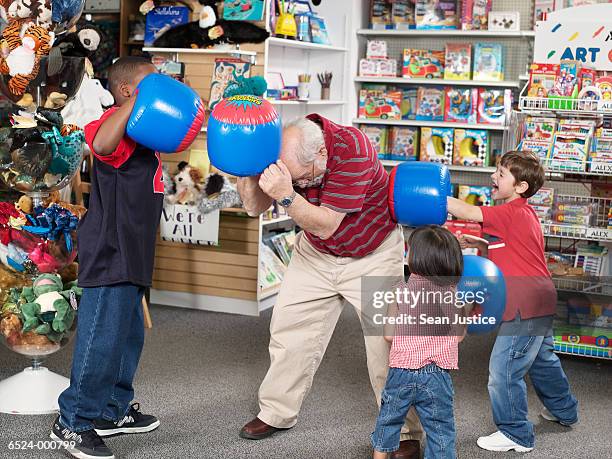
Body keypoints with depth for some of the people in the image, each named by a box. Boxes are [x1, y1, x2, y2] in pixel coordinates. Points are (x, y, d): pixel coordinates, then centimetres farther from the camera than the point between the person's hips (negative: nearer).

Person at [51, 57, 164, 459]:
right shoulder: (118, 123, -15)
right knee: (102, 340, -5)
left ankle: (114, 410, 32)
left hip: (130, 256, 11)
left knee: (129, 335, 19)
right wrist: (136, 100, -38)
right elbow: (101, 143, -42)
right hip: (111, 255, -11)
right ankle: (73, 423, 7)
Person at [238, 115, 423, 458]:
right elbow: (255, 208, -15)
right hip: (316, 253, 5)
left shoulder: (353, 150, -34)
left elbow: (326, 225, -34)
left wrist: (287, 195, -49)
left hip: (373, 253, -5)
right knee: (289, 327, 5)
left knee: (387, 340, -9)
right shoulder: (285, 153, -19)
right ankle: (277, 413, 22)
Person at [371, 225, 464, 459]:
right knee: (440, 427, 8)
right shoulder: (452, 294, -4)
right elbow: (458, 335, 3)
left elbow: (389, 334, -2)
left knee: (388, 419, 20)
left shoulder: (401, 290, -5)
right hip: (436, 375, -1)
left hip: (401, 371, 1)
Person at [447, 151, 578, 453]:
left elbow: (466, 212, -25)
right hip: (540, 301, 11)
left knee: (503, 368, -4)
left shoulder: (511, 213, -18)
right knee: (542, 359, 28)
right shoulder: (521, 214, 14)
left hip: (526, 305, -11)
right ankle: (564, 410, 47)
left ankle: (515, 434, 7)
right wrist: (481, 245, 5)